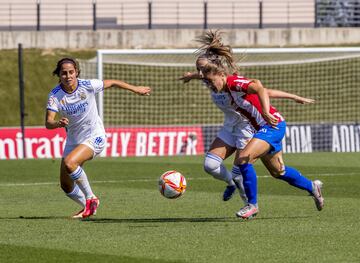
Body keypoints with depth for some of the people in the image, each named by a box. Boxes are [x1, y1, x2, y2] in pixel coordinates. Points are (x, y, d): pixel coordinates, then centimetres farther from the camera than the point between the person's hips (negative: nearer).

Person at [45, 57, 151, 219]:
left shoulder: (87, 86, -17)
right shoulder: (55, 95, -14)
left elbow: (112, 83, 0)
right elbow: (48, 122, -25)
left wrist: (136, 89, 11)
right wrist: (58, 123, -48)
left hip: (94, 137, -4)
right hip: (73, 141, 4)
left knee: (69, 163, -30)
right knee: (66, 186, 5)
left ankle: (91, 198, -12)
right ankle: (87, 208, 33)